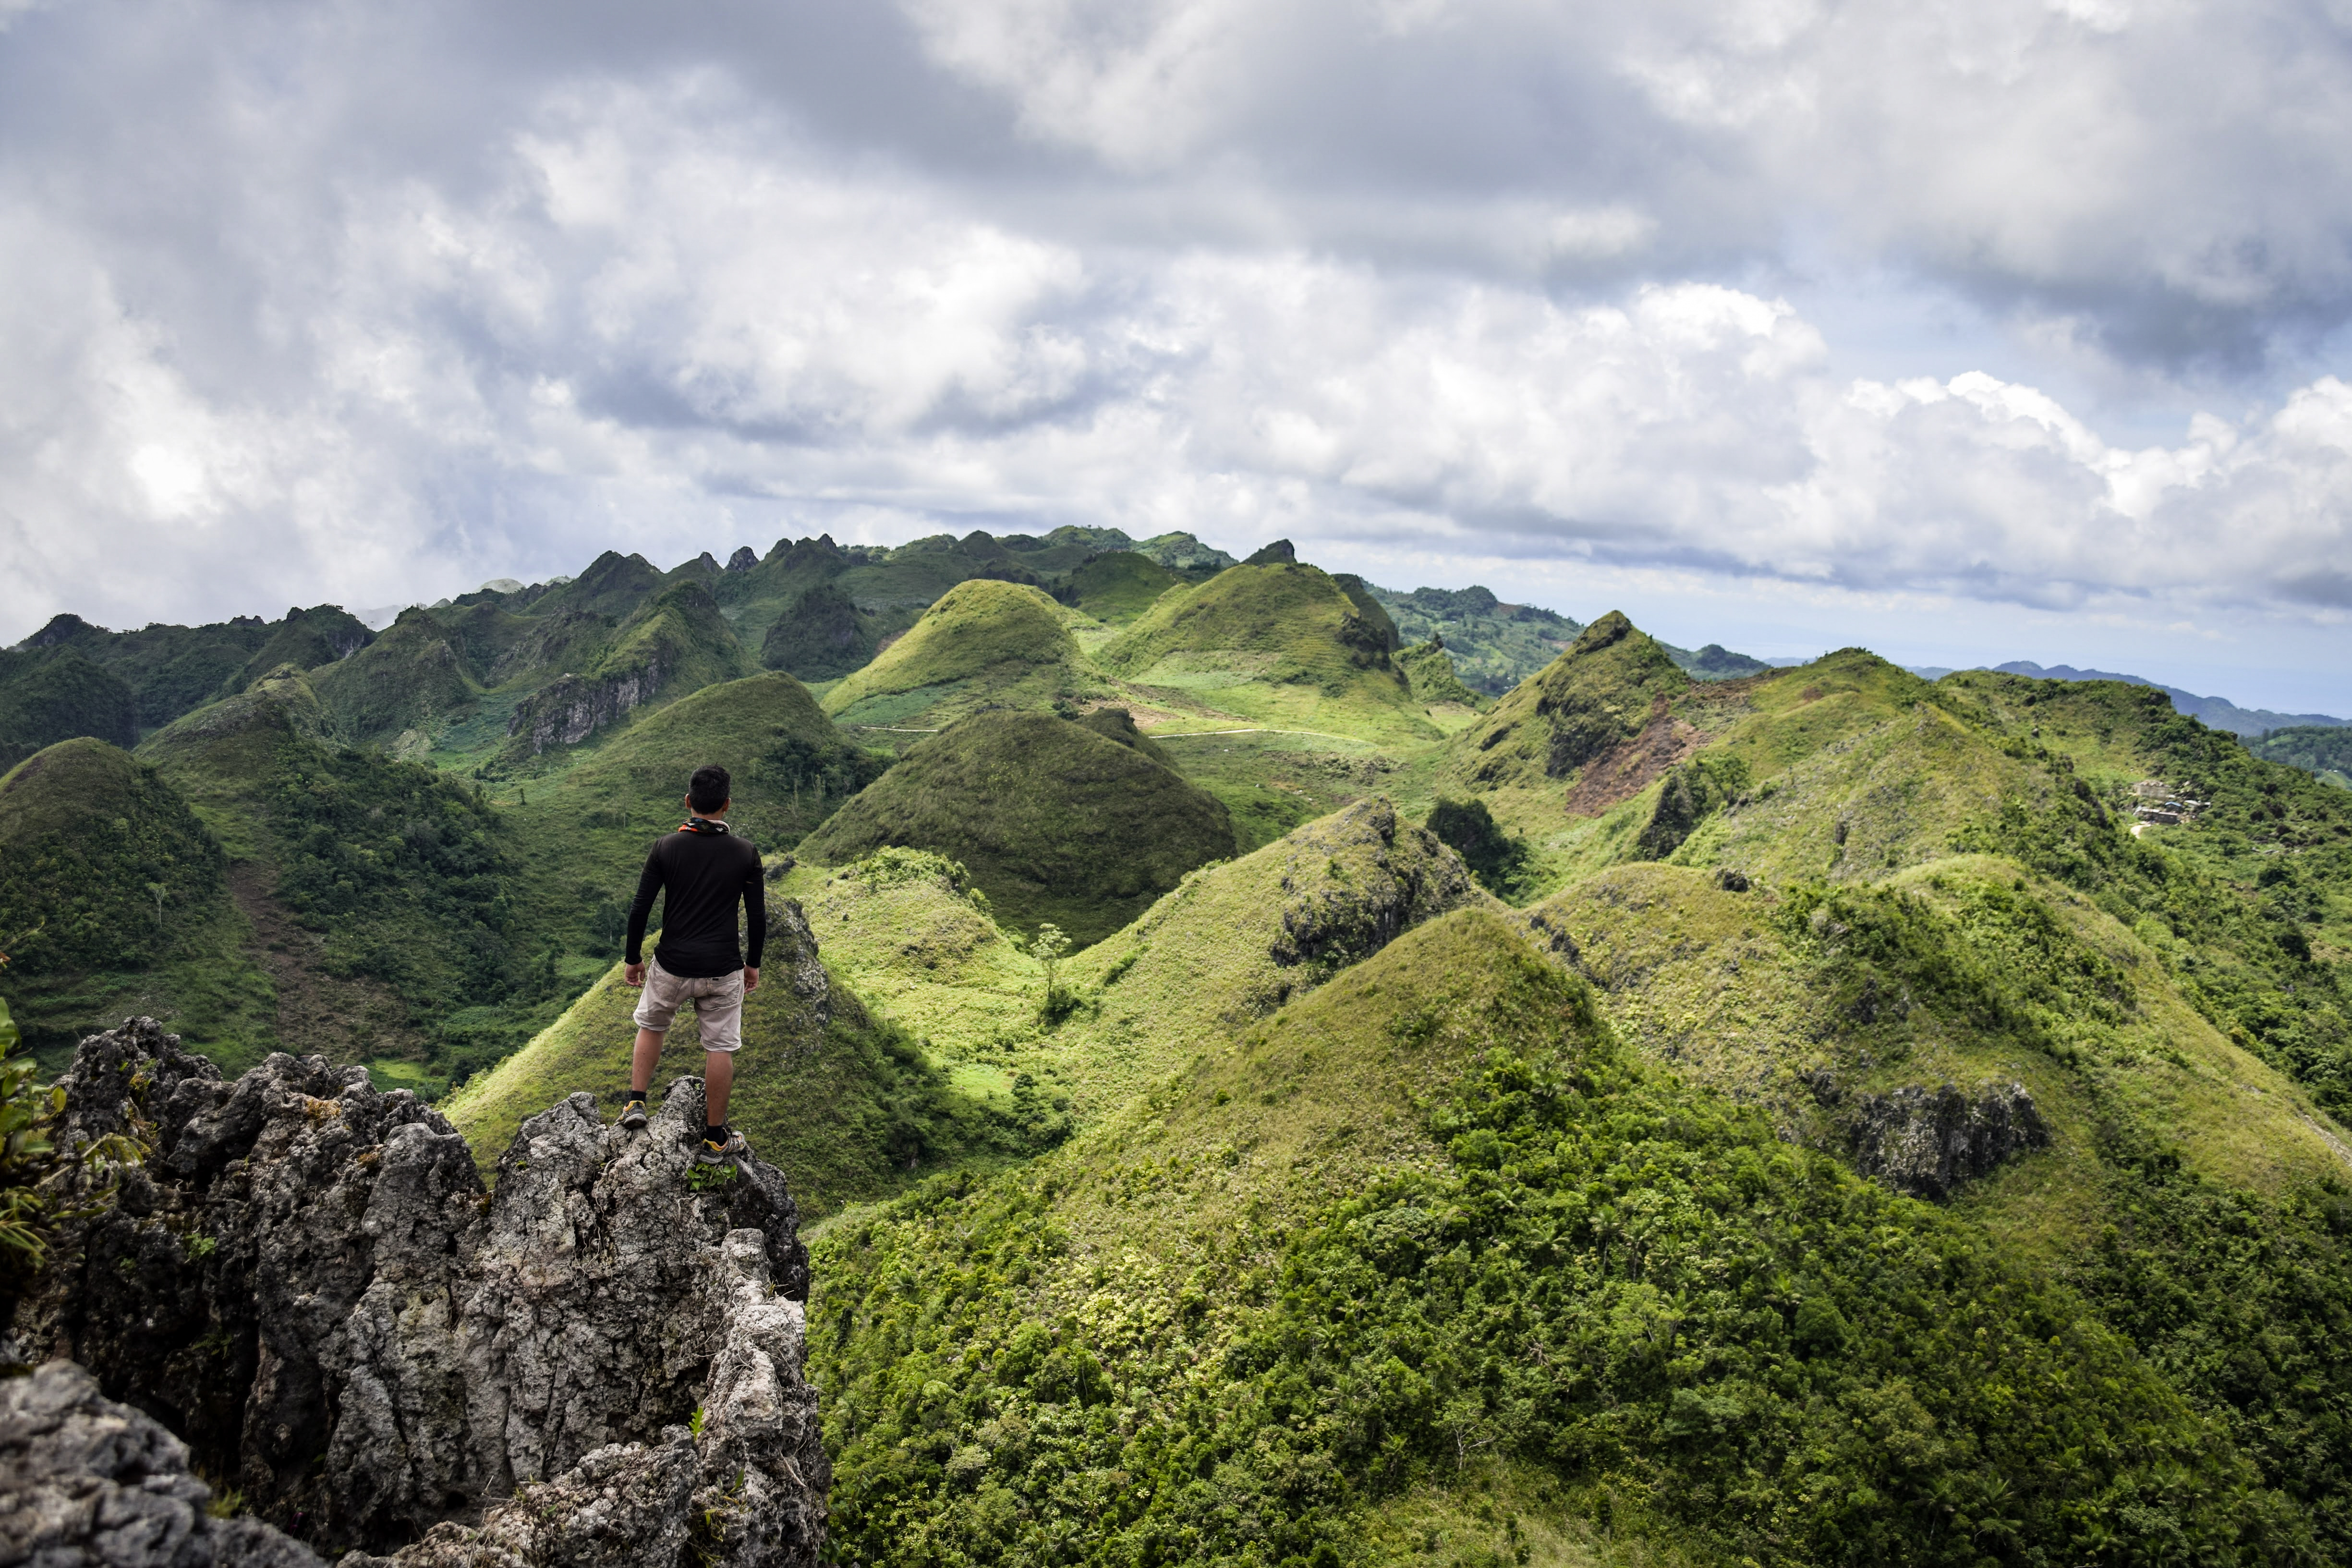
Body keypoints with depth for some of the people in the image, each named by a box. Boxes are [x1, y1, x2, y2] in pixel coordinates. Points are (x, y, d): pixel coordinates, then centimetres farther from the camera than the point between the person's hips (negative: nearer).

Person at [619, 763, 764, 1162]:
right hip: (723, 971, -1)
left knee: (651, 1026, 28)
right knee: (720, 1049, 9)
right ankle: (715, 1140, 16)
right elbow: (757, 916, -1)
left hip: (672, 967, 1)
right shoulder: (745, 853, -6)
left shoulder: (666, 848, -7)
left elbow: (640, 909, -5)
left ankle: (636, 1105, 24)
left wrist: (633, 959, 8)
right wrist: (753, 964, 13)